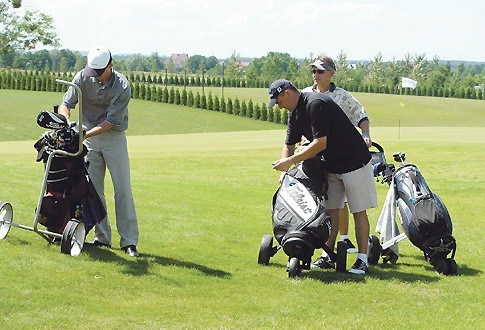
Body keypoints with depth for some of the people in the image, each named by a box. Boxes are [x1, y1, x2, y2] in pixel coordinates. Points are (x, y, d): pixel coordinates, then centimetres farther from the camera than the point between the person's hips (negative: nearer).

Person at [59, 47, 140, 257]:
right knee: (93, 189, 3)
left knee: (122, 189, -6)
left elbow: (110, 122, -21)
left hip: (114, 138, -3)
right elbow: (66, 104, -9)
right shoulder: (83, 77, -11)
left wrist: (86, 134, -31)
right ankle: (102, 236, 12)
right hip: (89, 138, 3)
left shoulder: (122, 87, -20)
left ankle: (129, 241, -5)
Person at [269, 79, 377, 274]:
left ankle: (362, 259, -2)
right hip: (331, 166, 9)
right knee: (330, 209, 8)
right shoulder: (295, 114, 6)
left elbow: (320, 143, -28)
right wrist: (283, 172, 0)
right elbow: (289, 145, 15)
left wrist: (290, 161, -24)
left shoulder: (316, 104, -24)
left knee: (359, 211, -4)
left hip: (354, 162, -9)